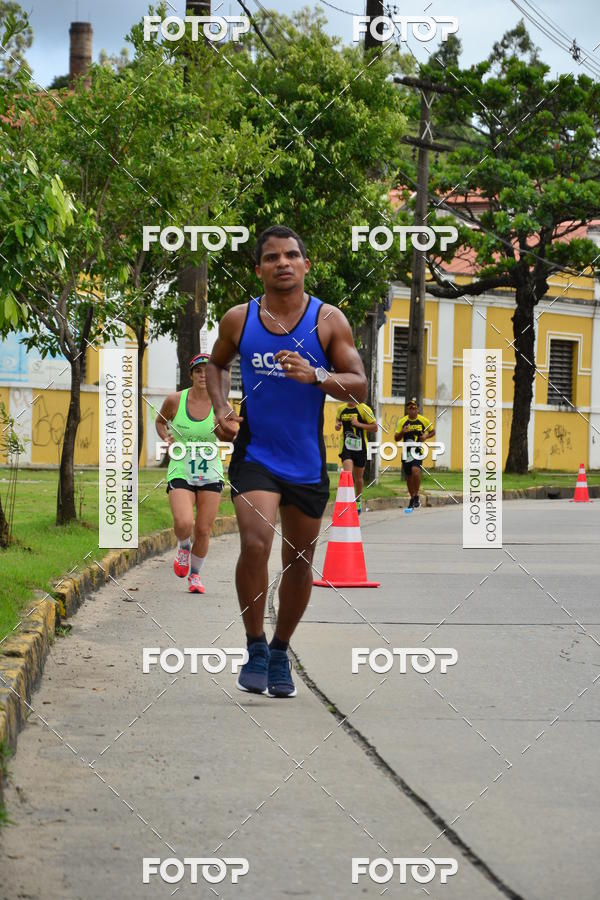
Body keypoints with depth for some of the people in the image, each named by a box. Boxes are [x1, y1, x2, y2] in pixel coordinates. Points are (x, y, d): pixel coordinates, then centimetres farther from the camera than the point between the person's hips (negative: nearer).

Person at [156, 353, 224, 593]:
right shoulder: (175, 400, -4)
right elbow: (160, 421, 15)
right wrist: (166, 438, -4)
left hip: (210, 474, 1)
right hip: (180, 473, -1)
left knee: (203, 531, 2)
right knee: (183, 523, -22)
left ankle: (195, 575, 26)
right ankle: (183, 547, 14)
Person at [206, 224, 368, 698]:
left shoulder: (329, 320, -3)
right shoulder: (238, 319, 0)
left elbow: (359, 387, -5)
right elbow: (217, 363, 19)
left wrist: (315, 376, -23)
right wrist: (221, 408, 2)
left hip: (307, 460, 1)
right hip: (254, 452, -1)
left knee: (299, 561, 10)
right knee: (255, 544, -21)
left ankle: (280, 652, 30)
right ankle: (255, 648, -4)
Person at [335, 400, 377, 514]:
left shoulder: (364, 409, -8)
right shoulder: (341, 409, 3)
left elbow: (375, 427, -8)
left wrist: (359, 424, -20)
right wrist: (337, 424, 2)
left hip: (360, 448, -1)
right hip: (345, 447, 1)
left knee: (358, 478, 12)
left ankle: (358, 501, 33)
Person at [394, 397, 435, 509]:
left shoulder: (423, 420, -1)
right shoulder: (402, 421, 3)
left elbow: (433, 431, 14)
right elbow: (396, 438, 6)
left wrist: (426, 436, -8)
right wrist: (402, 432, -15)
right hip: (406, 452, 3)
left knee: (415, 470, -27)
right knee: (409, 476, 9)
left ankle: (416, 496, -15)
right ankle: (412, 499, 27)